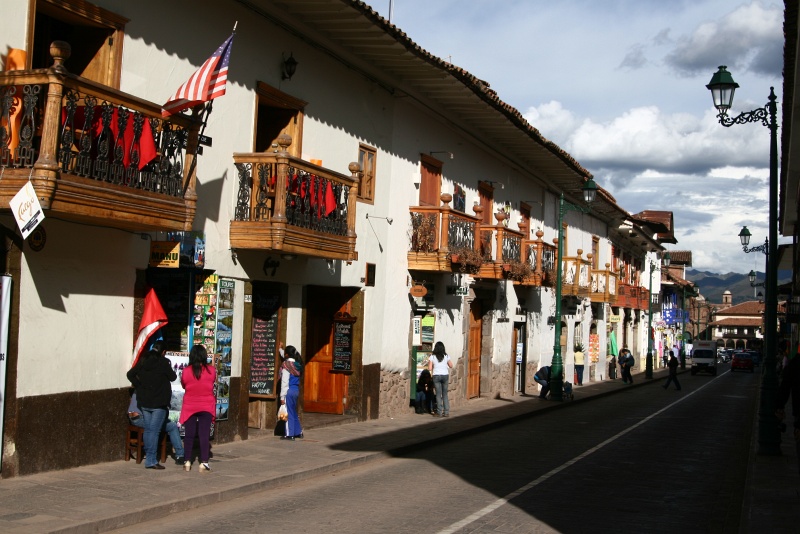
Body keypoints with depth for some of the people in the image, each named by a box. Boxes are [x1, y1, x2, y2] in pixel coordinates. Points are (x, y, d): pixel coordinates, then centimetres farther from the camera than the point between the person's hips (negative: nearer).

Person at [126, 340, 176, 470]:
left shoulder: (143, 361, 6)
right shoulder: (163, 362, -11)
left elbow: (130, 374, 9)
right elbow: (173, 377, -4)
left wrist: (139, 386, 12)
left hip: (144, 401, 6)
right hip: (159, 402, -6)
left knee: (148, 429, 14)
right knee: (154, 431, -6)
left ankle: (148, 456, 20)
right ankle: (151, 461, -7)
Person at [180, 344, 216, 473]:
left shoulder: (186, 371, -10)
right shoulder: (211, 370, -9)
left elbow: (183, 385, 5)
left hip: (190, 407, 0)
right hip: (206, 407, 0)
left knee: (189, 434, 9)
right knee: (204, 434, 1)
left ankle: (187, 462, 12)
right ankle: (204, 463, -2)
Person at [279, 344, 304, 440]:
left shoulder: (286, 365, -14)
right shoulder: (297, 364, 8)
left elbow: (284, 382, -15)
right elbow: (287, 357, 32)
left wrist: (282, 396, -13)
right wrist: (280, 349, 46)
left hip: (289, 391, -8)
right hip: (296, 390, 8)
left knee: (289, 413, -1)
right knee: (294, 412, 18)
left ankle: (290, 434, 2)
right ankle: (298, 432, 23)